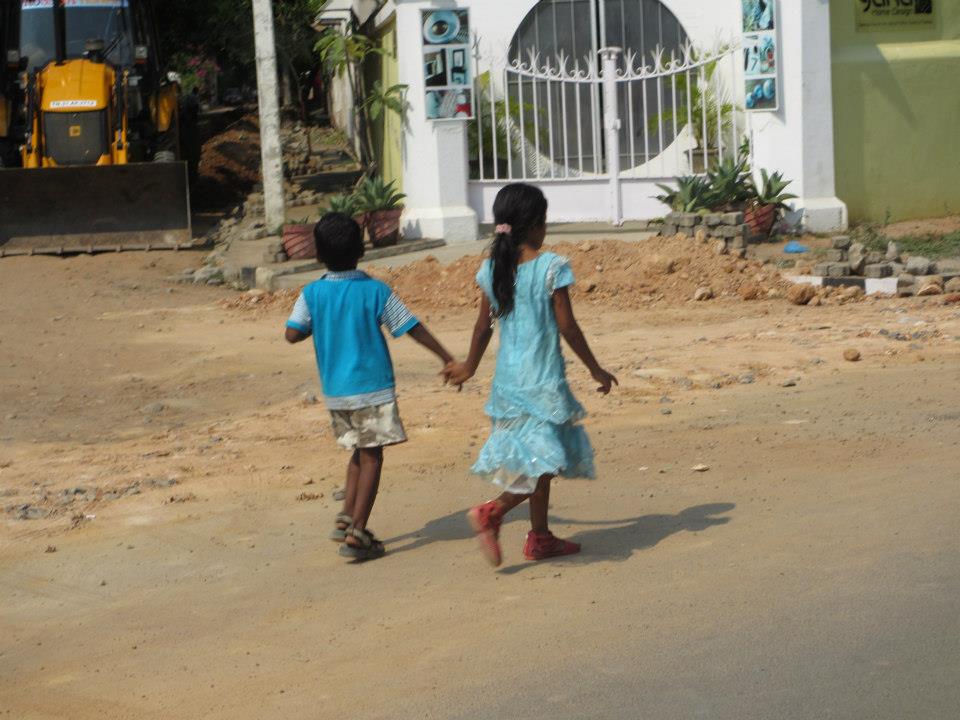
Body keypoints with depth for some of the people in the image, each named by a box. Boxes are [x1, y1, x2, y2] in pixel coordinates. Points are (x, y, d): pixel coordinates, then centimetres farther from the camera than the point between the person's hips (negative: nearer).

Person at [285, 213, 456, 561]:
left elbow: (292, 333, -10)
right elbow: (413, 328, -6)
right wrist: (448, 358, 1)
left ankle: (346, 519, 15)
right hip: (373, 386, -4)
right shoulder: (376, 291, -8)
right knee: (371, 457, 2)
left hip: (335, 391, 4)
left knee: (360, 452, 21)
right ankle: (356, 535, -2)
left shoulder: (312, 294, -3)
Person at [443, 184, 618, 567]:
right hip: (542, 377, -7)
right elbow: (567, 327, -11)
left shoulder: (491, 269, 2)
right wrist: (596, 369, 0)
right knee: (544, 459, -1)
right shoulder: (552, 267, -13)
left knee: (539, 461, 18)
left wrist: (469, 367, 24)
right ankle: (492, 512, -19)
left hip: (508, 377, 7)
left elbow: (483, 326, 8)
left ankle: (541, 538, 24)